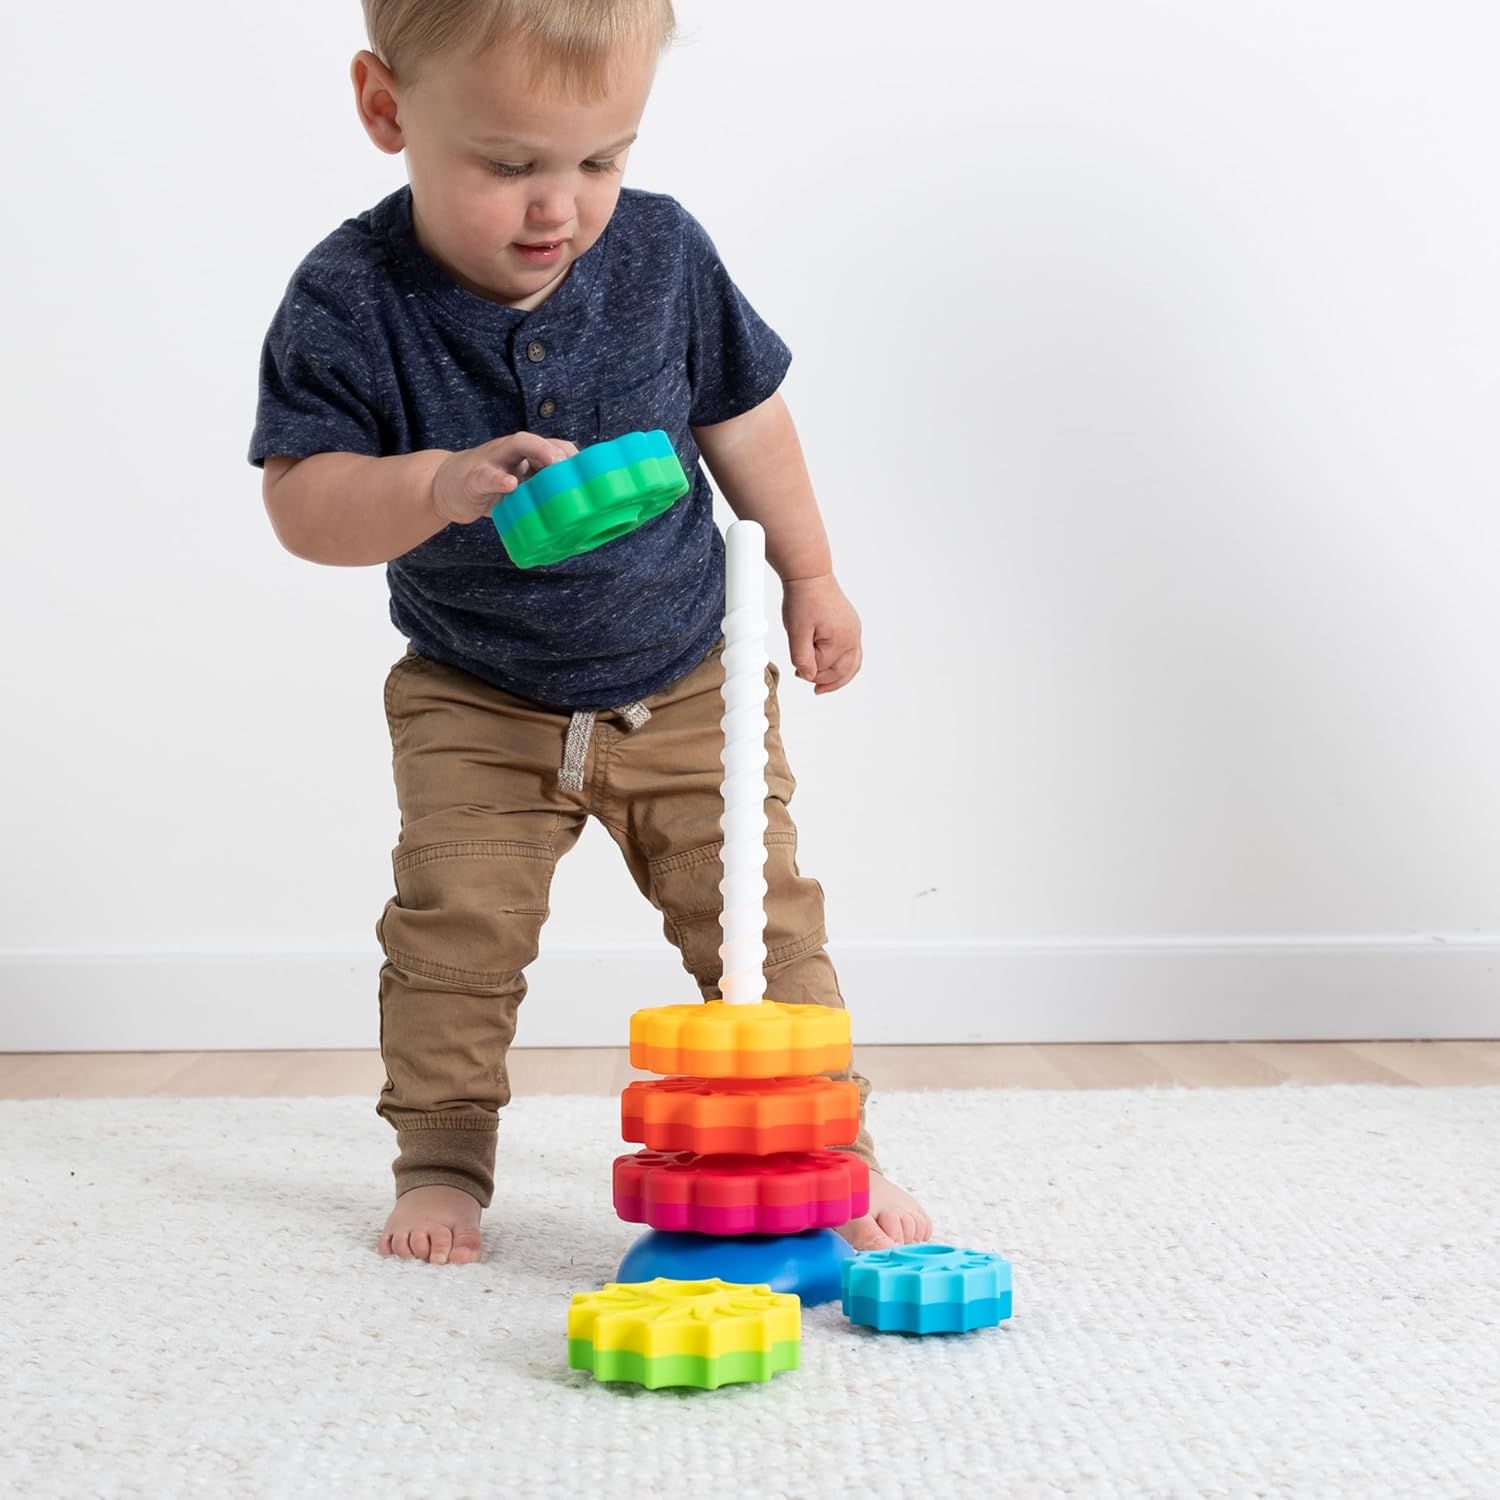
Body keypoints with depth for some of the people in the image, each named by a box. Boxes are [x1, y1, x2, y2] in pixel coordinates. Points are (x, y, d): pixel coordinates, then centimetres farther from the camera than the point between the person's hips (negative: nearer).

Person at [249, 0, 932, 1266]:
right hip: (475, 704, -1)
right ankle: (441, 1161, 13)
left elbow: (743, 416, 5)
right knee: (454, 927, -7)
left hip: (685, 685, 1)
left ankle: (831, 1152, 13)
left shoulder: (662, 252, -11)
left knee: (764, 915, -1)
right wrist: (443, 485, -42)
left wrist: (808, 575, 11)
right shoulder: (350, 302, -19)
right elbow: (302, 501, -24)